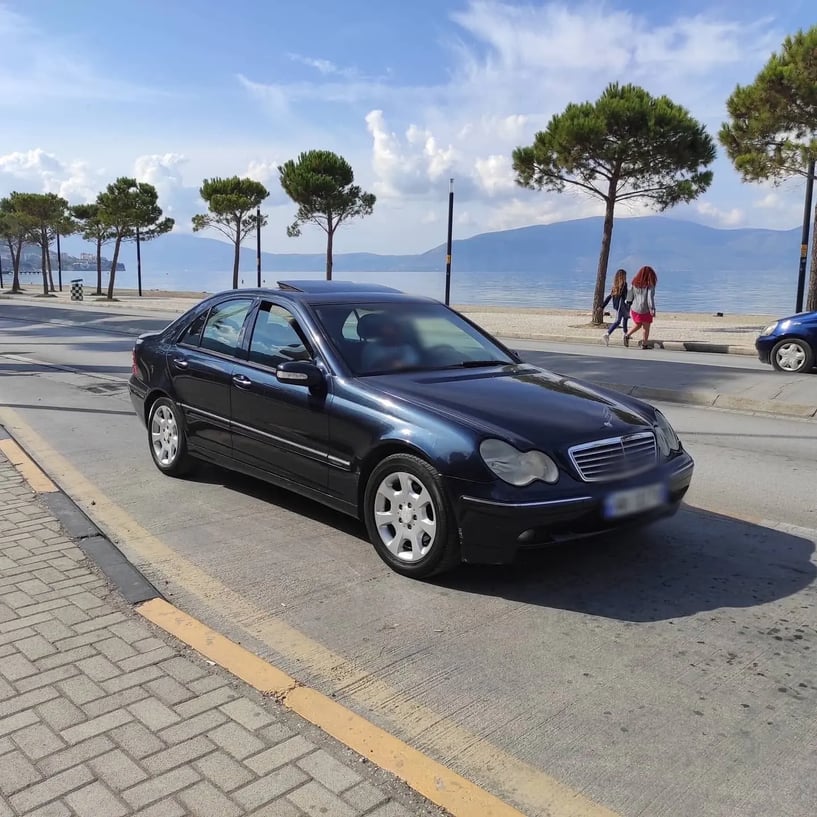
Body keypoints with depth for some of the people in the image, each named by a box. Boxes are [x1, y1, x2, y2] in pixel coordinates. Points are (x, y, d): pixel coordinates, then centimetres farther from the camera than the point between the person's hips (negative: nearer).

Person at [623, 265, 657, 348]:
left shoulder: (634, 283, 0)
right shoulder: (649, 285, -13)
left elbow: (630, 296, 5)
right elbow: (650, 298, -17)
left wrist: (630, 307, 14)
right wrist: (652, 310, -13)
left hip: (634, 309, 5)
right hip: (645, 310, -5)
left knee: (637, 325, 22)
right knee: (646, 328, 10)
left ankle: (627, 335, 1)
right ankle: (644, 344, 15)